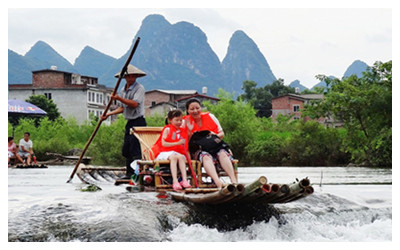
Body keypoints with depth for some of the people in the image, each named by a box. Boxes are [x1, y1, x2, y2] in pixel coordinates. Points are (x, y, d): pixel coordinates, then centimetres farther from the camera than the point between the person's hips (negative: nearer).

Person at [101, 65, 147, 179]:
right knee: (126, 150, 8)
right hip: (129, 122, 8)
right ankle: (129, 174, 15)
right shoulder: (123, 90, 16)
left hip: (138, 122, -8)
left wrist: (119, 98, -25)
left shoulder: (139, 88, -8)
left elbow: (134, 104, -22)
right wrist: (108, 114, 13)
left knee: (135, 149, -14)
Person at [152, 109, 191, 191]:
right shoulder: (167, 129, 2)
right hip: (164, 152, -4)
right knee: (173, 157, -35)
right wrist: (177, 143, -14)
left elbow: (183, 146, 16)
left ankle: (184, 180, -40)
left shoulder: (181, 131, 17)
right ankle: (175, 181, -45)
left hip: (177, 152, 4)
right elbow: (163, 143, -9)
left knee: (181, 157, -29)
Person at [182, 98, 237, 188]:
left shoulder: (210, 117, 12)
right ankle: (218, 183, -60)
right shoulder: (185, 122, 6)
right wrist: (189, 130, -14)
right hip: (198, 150, -2)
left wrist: (215, 136, -8)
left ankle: (234, 181, -47)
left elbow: (222, 134, 14)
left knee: (223, 153, -32)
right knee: (206, 156, -37)